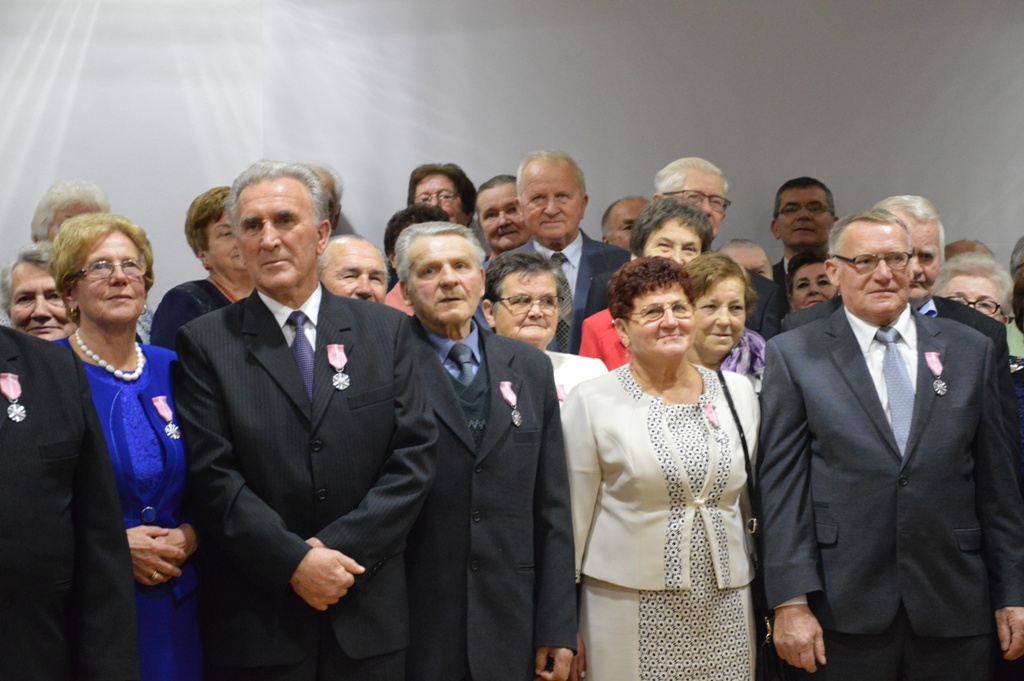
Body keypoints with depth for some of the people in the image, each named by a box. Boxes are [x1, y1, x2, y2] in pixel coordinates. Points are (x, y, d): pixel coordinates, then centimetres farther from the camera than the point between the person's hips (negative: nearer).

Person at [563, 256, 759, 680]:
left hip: (725, 609, 3)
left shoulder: (738, 392, 5)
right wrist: (562, 628, -1)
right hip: (631, 609, -3)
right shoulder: (592, 402, -5)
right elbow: (575, 515, -2)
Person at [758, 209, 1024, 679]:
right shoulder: (792, 355, 1)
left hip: (954, 608, 2)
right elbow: (782, 486, -3)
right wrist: (791, 603, -9)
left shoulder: (971, 350, 8)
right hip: (844, 611, -2)